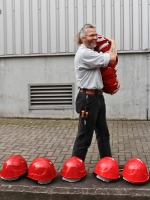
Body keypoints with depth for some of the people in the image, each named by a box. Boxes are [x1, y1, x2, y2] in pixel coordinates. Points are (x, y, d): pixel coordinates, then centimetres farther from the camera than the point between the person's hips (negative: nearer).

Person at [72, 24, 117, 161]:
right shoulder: (84, 53, -18)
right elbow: (112, 58, -22)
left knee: (103, 133, 17)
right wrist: (113, 43, -3)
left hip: (97, 97, 10)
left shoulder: (90, 53, 15)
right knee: (85, 135, -3)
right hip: (88, 99, -10)